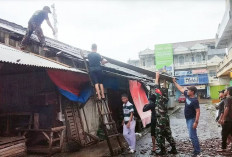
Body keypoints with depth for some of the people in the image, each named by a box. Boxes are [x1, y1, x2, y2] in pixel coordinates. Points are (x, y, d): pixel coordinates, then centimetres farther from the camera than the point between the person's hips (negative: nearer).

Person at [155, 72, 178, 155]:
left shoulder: (160, 97, -16)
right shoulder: (166, 98, 3)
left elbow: (157, 88, -9)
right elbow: (163, 89, 15)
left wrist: (157, 77, 0)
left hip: (161, 119, -8)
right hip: (166, 118, 8)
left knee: (160, 135, 3)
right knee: (168, 134, 14)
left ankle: (162, 151, 9)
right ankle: (173, 149, 17)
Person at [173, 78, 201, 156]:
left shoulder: (195, 100, -21)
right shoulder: (187, 95, 2)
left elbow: (198, 111, -23)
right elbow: (181, 88, 15)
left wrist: (196, 122, -28)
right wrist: (174, 82, 19)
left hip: (192, 119, -9)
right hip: (188, 119, 9)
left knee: (192, 136, -9)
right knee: (192, 135, 14)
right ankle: (196, 149, 22)